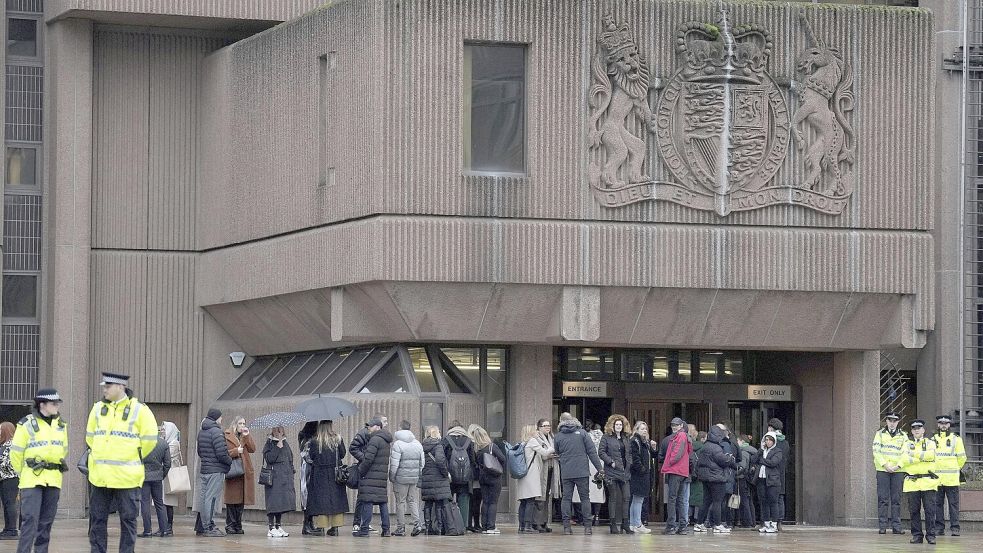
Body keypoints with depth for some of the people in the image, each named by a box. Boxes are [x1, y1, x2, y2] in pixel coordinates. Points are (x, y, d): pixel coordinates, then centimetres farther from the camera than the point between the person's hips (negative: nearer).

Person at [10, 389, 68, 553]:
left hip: (53, 480, 5)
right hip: (32, 479, -5)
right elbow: (16, 453, 0)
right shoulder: (27, 424, -7)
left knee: (46, 521, 8)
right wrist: (23, 474, 9)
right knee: (30, 520, -12)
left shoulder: (61, 425, 10)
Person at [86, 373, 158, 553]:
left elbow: (149, 440, -1)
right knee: (97, 519, 5)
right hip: (100, 476, 4)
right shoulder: (98, 409, 9)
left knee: (128, 520, 2)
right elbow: (90, 437, 22)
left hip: (126, 477, -4)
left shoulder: (138, 410, -5)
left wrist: (131, 458, 8)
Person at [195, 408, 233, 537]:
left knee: (204, 497, 13)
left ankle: (201, 527, 18)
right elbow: (221, 453, -18)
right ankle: (209, 528, -7)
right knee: (211, 498, -7)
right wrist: (230, 461, -2)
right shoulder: (216, 432, -14)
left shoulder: (201, 432, 15)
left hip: (204, 469, 9)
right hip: (216, 470, -9)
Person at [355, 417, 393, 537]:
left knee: (367, 502, -6)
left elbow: (368, 459, -17)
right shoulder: (387, 441, 17)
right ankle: (386, 530, 10)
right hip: (383, 475, 9)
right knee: (383, 502, 10)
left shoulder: (375, 439, -11)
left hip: (370, 476, -9)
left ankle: (364, 530, -8)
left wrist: (361, 471, -7)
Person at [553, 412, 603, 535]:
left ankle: (566, 526, -1)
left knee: (566, 498, 5)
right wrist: (599, 468, 3)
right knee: (585, 498, 5)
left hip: (565, 473, 1)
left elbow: (557, 455, 12)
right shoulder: (582, 433, 1)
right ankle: (587, 526, 0)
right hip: (582, 472, -1)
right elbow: (592, 452, -1)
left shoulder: (558, 436, 6)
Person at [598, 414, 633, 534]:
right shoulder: (606, 438, -1)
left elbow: (629, 453, 23)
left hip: (624, 472, 5)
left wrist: (629, 463, 7)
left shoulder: (625, 438, 16)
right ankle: (614, 524, 3)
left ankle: (625, 523, 6)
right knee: (614, 498, -2)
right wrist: (611, 462, -14)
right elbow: (601, 452, -8)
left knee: (626, 497, 1)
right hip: (612, 473, -5)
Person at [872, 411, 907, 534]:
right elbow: (876, 451, -1)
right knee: (883, 499, -3)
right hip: (882, 469, -1)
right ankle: (882, 526, -1)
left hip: (898, 470, 1)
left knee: (896, 499, 1)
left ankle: (896, 525, 4)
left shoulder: (903, 436, 9)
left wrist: (897, 466, -11)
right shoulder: (880, 434, 7)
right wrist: (885, 465, -12)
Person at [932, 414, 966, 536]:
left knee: (953, 503, -3)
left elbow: (962, 457, 7)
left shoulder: (956, 439, 4)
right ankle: (939, 527, 8)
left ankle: (954, 528, -2)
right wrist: (933, 469, 12)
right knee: (938, 503, 3)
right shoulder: (933, 440, 12)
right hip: (936, 478, 3)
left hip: (952, 478, -3)